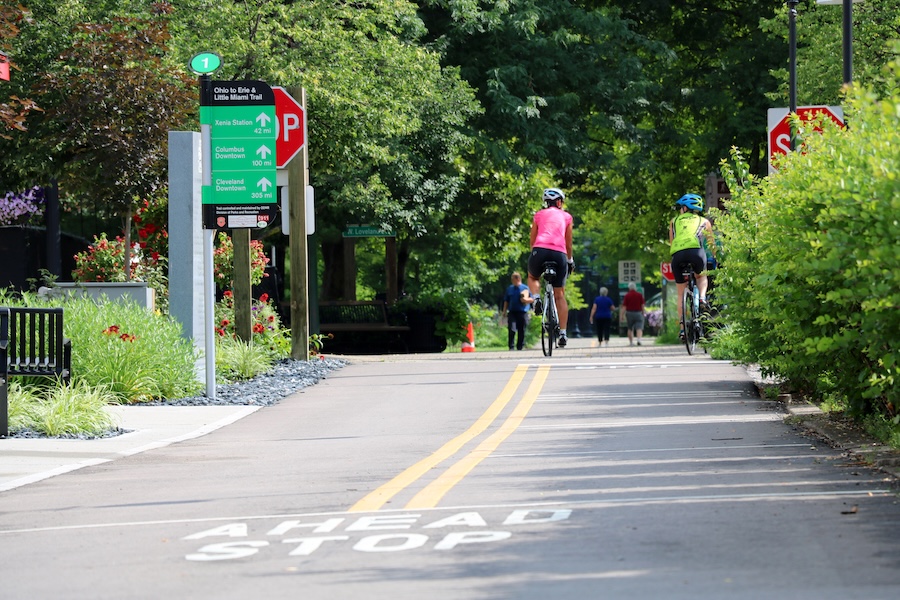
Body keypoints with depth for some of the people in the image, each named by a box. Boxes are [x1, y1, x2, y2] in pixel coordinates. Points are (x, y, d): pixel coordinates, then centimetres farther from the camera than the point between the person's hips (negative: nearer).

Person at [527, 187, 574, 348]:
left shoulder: (539, 215, 20)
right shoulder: (566, 216, 20)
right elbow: (568, 243, 24)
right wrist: (570, 260, 36)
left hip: (540, 250, 0)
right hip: (559, 254, 0)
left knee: (532, 277, 33)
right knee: (560, 295, 9)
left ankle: (537, 299, 2)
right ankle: (562, 334, 3)